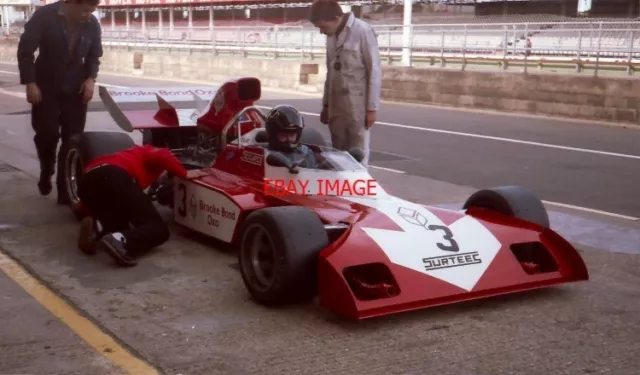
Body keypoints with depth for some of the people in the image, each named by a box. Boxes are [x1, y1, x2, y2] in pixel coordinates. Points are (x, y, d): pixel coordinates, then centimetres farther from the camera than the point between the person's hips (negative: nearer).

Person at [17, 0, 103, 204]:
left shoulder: (93, 24, -5)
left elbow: (94, 56, 9)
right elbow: (25, 49, -10)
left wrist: (90, 78, -8)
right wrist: (30, 83, -15)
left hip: (75, 89, 2)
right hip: (46, 87, -2)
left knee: (73, 139, -2)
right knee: (47, 133, -6)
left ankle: (66, 190, 6)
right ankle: (46, 173, 25)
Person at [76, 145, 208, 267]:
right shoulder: (147, 152, 29)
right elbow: (163, 156, 2)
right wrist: (185, 174, 14)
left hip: (88, 182, 7)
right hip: (115, 179, -7)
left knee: (120, 223, 30)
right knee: (159, 229, 3)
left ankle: (96, 228, -2)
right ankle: (120, 241, -26)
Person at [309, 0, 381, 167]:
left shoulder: (362, 31, -11)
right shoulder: (332, 36, 10)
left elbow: (375, 71, -11)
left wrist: (372, 107, -12)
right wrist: (325, 104, 17)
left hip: (358, 106, -7)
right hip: (336, 105, 7)